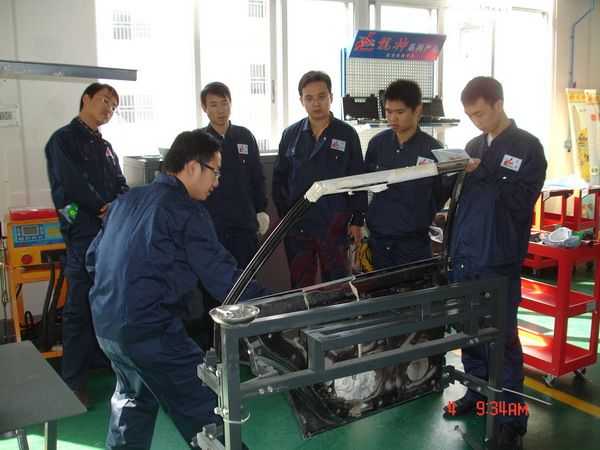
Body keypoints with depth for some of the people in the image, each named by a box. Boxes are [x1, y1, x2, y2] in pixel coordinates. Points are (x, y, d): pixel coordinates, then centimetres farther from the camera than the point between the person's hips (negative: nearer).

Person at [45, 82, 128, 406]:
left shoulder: (105, 147, 21)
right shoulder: (64, 140, -2)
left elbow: (120, 184, 11)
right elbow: (73, 185, -14)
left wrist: (117, 206, -10)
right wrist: (105, 209, -5)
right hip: (83, 234, -7)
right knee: (81, 306, -4)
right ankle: (73, 381, 4)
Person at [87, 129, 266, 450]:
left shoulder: (128, 199, 12)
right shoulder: (187, 211, -11)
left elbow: (93, 256, 17)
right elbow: (221, 276, -14)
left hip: (106, 323, 9)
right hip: (150, 330, -9)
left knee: (134, 398, 28)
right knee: (203, 411, 1)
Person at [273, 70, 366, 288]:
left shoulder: (347, 134, -1)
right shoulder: (291, 134, 4)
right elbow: (279, 178, 10)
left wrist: (357, 220, -1)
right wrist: (284, 213, 3)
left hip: (335, 226, -1)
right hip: (297, 227, 2)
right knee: (300, 287, 11)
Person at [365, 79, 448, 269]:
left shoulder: (433, 149, -9)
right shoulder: (377, 142, 0)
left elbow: (441, 194, 0)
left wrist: (421, 218, -4)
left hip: (414, 240, -3)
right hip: (378, 237, 3)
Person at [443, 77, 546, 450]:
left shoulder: (528, 147, -2)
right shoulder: (474, 146, 13)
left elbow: (520, 202, -12)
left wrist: (481, 173, -17)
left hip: (499, 261, -5)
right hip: (465, 256, 6)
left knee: (503, 337, -2)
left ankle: (513, 418, 9)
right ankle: (477, 393, 30)